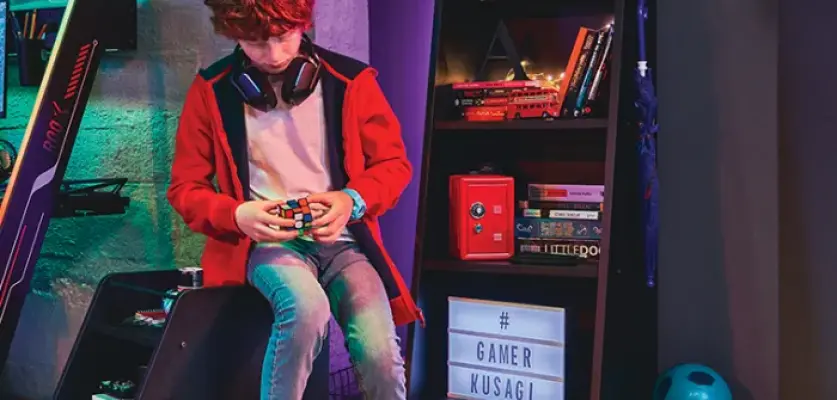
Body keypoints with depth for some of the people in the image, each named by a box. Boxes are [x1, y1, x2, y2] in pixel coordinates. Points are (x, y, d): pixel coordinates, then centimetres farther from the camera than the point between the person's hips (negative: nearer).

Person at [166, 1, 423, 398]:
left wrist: (353, 200, -14)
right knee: (307, 308, -35)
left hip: (341, 239, 1)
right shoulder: (212, 90, 1)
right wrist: (237, 215, -15)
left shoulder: (349, 80, 0)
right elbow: (185, 187, 6)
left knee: (380, 353, -23)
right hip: (263, 242, -1)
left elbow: (393, 163, 7)